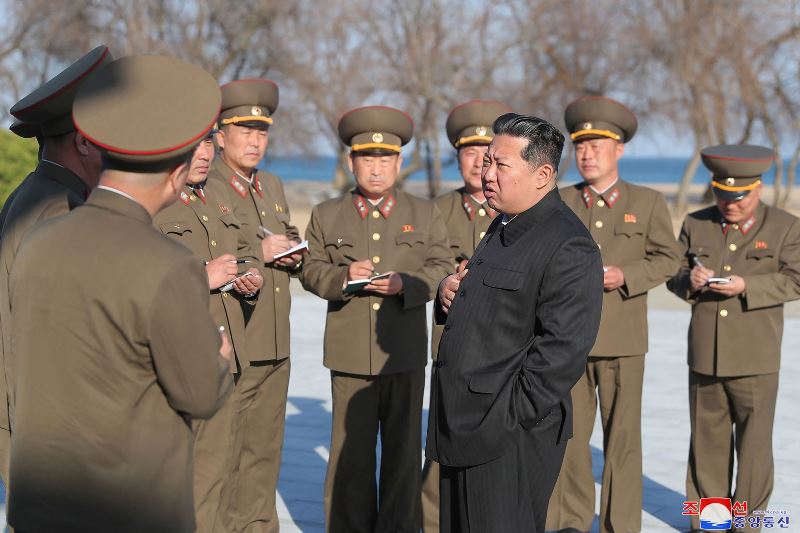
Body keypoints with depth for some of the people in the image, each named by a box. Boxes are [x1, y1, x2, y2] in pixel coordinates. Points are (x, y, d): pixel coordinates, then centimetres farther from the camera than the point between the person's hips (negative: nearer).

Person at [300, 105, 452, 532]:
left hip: (406, 353, 0)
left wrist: (406, 284, -17)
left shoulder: (425, 214, 9)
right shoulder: (326, 215, 9)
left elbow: (441, 269, 2)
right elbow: (311, 271, 4)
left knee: (403, 448, 7)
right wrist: (343, 276, -17)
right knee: (351, 449, 4)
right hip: (349, 353, 0)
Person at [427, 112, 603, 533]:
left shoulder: (568, 248, -17)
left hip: (509, 437, -10)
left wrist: (510, 417, -20)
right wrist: (449, 292, 5)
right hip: (463, 426, 10)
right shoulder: (504, 228, 14)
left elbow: (563, 349, -23)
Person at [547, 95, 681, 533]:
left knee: (622, 438, 4)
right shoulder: (559, 203, 10)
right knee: (567, 435, 6)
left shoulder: (648, 203, 5)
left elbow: (668, 259, 3)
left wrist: (625, 276, -13)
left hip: (622, 339, -2)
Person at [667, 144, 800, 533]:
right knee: (707, 438, 10)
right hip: (704, 355, 3)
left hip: (756, 359, -3)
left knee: (754, 441, 3)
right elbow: (672, 273, 11)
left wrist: (747, 287, -20)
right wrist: (689, 280, -12)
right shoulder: (695, 225, 10)